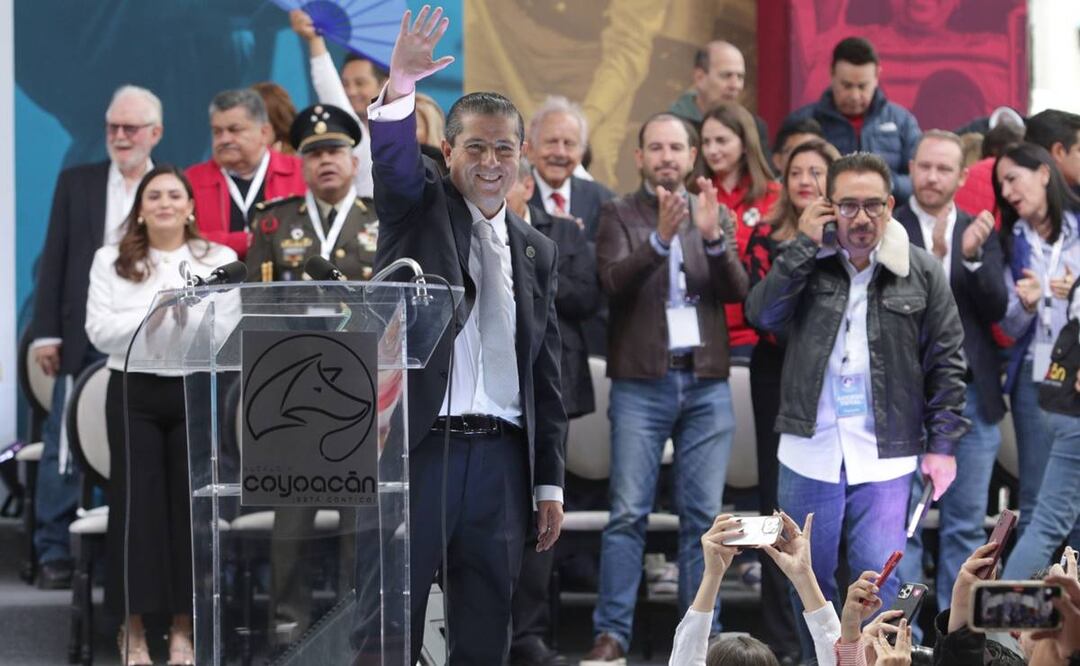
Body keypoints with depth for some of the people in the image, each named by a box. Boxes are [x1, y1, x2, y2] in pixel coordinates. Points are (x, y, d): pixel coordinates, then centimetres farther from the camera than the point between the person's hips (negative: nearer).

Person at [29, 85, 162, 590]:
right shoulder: (76, 183, 9)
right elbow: (55, 259, 7)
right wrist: (46, 332, 0)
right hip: (85, 339, 1)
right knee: (65, 446, 1)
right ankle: (54, 553, 6)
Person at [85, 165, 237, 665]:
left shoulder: (220, 259, 8)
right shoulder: (112, 262, 10)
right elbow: (100, 332, -1)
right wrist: (152, 315, -15)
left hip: (199, 390, 0)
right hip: (135, 390, 0)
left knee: (191, 502, -2)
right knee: (138, 501, -4)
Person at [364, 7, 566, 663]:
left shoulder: (536, 249, 15)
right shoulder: (418, 209, 6)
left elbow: (547, 373, 14)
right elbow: (392, 157, -18)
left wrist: (550, 483, 11)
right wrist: (400, 86, -37)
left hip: (502, 458, 4)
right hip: (416, 446, -4)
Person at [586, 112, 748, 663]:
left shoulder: (716, 215, 12)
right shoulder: (619, 213, 5)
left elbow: (737, 290, -1)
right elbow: (614, 282, -12)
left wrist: (713, 236, -18)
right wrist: (661, 237, -26)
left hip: (707, 383, 3)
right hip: (641, 382, -2)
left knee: (703, 515, 3)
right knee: (628, 513, -5)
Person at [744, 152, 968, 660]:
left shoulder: (921, 273, 1)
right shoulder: (807, 265, 5)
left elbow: (946, 363, 2)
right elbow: (762, 313, -11)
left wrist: (942, 444, -2)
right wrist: (802, 243, -11)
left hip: (886, 458, -2)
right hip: (810, 453, 2)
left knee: (879, 581, -4)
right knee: (810, 578, 11)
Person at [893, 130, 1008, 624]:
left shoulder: (980, 233, 10)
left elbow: (997, 309, 1)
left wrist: (972, 256, -16)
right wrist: (931, 255, -23)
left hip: (971, 395, 3)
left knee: (966, 524, 7)